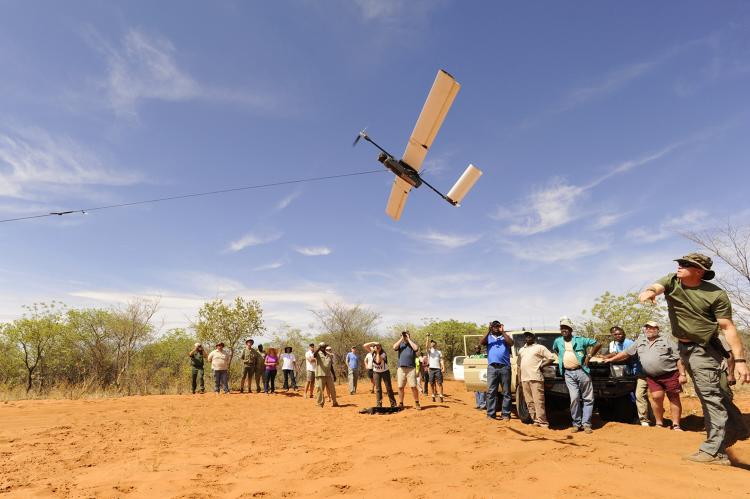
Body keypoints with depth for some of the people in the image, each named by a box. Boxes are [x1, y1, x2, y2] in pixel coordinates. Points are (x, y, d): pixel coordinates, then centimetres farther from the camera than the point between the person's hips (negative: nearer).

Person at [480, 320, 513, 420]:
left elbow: (511, 343, -7)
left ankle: (505, 414, 9)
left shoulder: (504, 337, 13)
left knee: (506, 392, 3)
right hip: (492, 367, 0)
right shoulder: (489, 337, 13)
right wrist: (488, 331, -11)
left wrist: (503, 331, -7)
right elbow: (481, 343, -6)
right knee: (491, 392, -1)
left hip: (504, 367, 0)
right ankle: (491, 414, 3)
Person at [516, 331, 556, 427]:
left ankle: (542, 422, -6)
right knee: (529, 402, 6)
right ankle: (535, 420, 12)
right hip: (524, 379, 6)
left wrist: (541, 365, -8)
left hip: (536, 378, -6)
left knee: (538, 401, -9)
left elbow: (552, 358, 2)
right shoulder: (521, 350, 22)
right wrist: (519, 380, 13)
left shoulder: (540, 347, 6)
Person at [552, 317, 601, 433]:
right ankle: (576, 424, 2)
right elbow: (554, 350, 33)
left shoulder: (580, 340, 1)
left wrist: (589, 356, -3)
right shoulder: (558, 341, 12)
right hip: (568, 373, 2)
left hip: (581, 371, -1)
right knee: (574, 398, -7)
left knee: (588, 398, 0)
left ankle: (586, 424, 7)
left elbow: (598, 344, 1)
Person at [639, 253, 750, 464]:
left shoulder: (716, 294, -15)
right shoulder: (671, 281, -2)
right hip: (683, 347, 7)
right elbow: (654, 288, -20)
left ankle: (714, 451, -2)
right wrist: (648, 292, -46)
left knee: (710, 395, -7)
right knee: (715, 394, 21)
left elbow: (728, 327, -15)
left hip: (704, 349, -7)